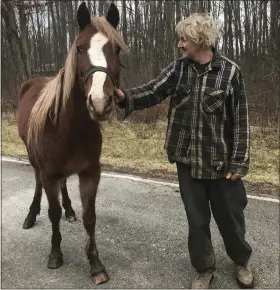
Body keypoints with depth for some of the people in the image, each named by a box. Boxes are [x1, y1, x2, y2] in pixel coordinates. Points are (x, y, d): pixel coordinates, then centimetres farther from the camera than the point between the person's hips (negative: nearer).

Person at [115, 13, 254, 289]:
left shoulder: (230, 71, -10)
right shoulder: (178, 68, 0)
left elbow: (241, 120, -9)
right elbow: (153, 92, -7)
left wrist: (239, 162, -10)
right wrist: (125, 97, -26)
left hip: (221, 160, -2)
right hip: (187, 158, 3)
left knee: (230, 215, 14)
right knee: (196, 218, 13)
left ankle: (241, 261, 42)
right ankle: (204, 268, 35)